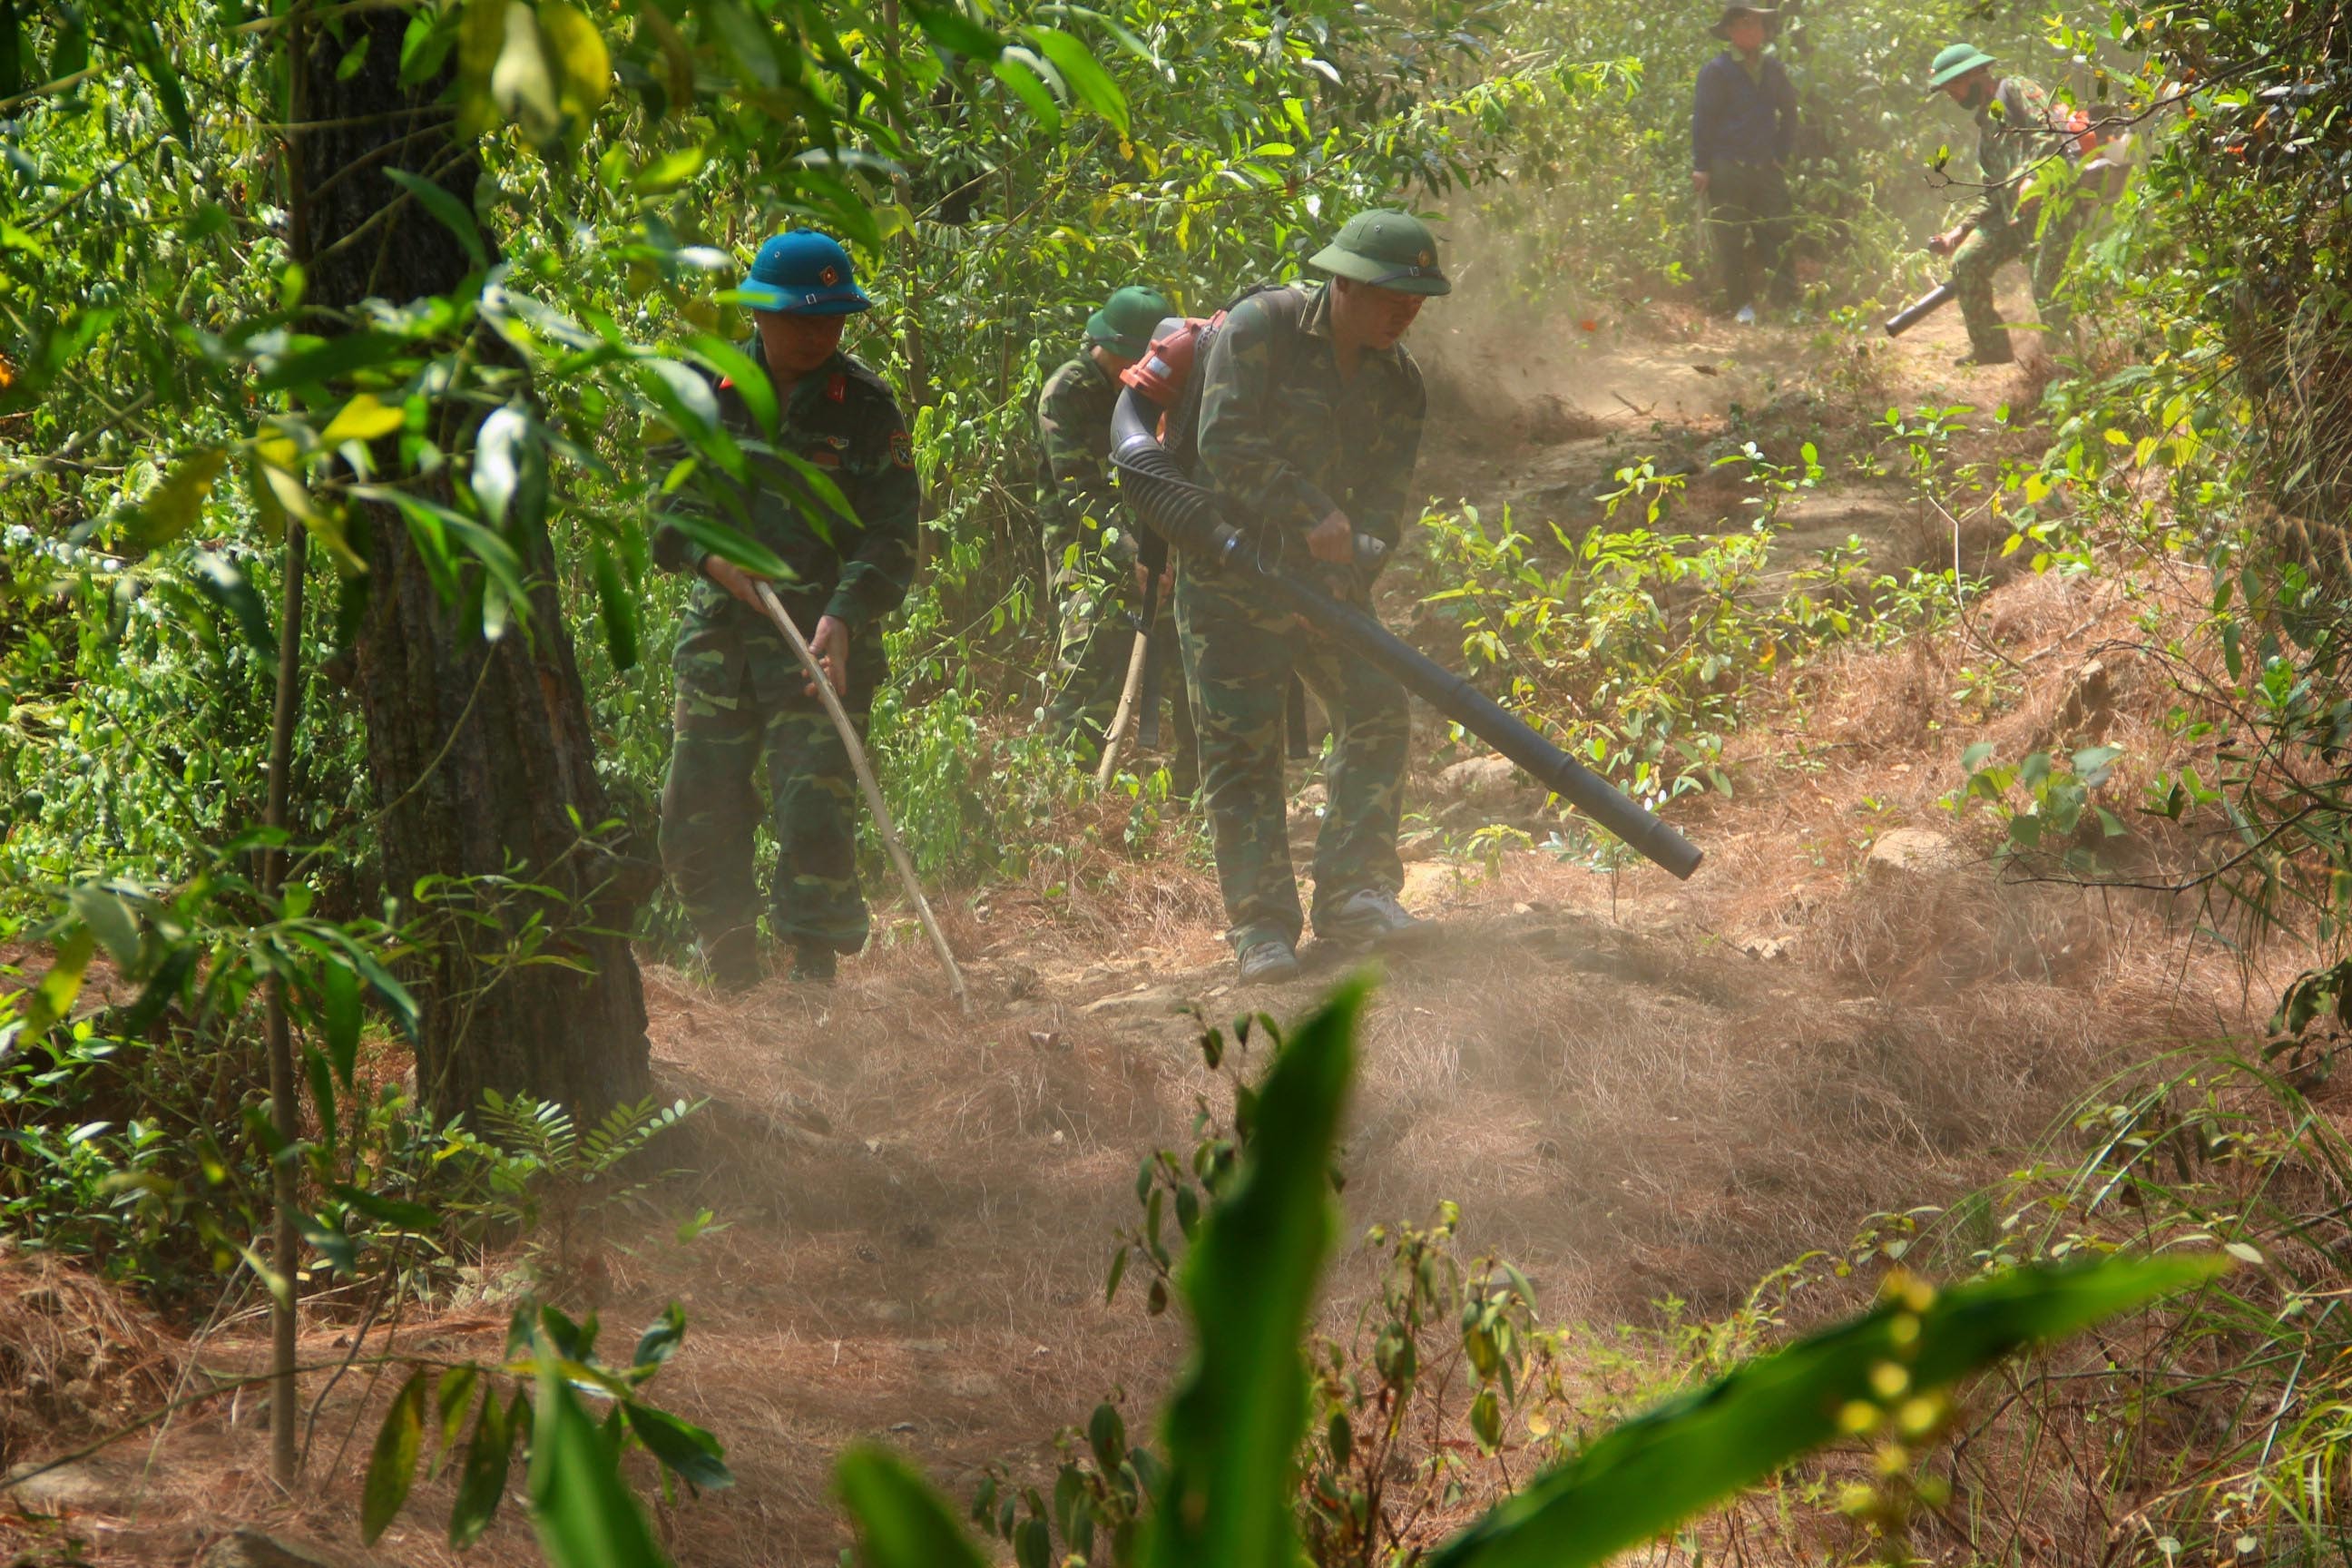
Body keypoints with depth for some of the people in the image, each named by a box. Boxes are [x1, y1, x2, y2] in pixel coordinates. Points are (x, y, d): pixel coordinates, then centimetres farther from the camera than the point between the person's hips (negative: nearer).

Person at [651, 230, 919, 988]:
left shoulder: (866, 405, -4)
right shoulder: (711, 390, 4)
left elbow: (892, 536, -6)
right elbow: (672, 494, 10)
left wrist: (845, 616, -22)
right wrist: (710, 554, -12)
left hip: (820, 647, -3)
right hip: (719, 638, 3)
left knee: (814, 816, -13)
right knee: (696, 820, 6)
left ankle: (813, 982, -4)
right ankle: (735, 985, 21)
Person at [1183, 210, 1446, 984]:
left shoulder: (1397, 377, 5)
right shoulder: (1259, 328, -13)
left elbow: (1388, 491, 1)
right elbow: (1227, 442, -22)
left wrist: (1356, 557, -19)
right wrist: (1312, 514, -28)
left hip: (1326, 572, 6)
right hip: (1230, 566, -5)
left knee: (1377, 709, -7)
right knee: (1240, 741, -7)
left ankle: (1350, 892, 0)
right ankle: (1260, 926, -4)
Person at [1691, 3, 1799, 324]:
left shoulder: (1773, 69, 13)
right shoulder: (1716, 71, -4)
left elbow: (1788, 112, 23)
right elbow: (1702, 119, -5)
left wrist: (1782, 154, 13)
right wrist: (1700, 166, -10)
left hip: (1765, 167, 4)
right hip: (1726, 171, -4)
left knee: (1778, 236, -2)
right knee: (1730, 241, -1)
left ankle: (1785, 302, 4)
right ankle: (1741, 306, 5)